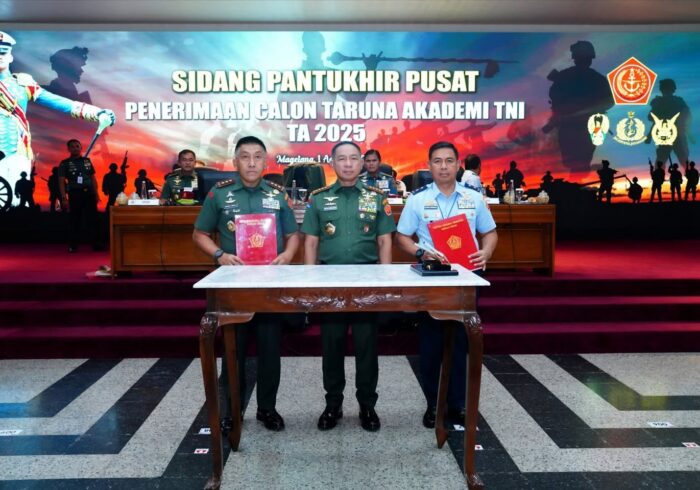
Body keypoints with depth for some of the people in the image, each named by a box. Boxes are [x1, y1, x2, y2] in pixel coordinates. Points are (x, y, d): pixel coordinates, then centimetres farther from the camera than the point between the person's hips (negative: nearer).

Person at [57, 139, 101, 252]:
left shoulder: (87, 161, 12)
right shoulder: (65, 163, 2)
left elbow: (93, 178, 15)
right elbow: (61, 181, -2)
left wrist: (96, 193, 7)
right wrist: (64, 198, -11)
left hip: (89, 193, 2)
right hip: (74, 194, -2)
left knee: (92, 219, 1)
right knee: (75, 220, 3)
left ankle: (96, 243, 4)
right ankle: (73, 245, 9)